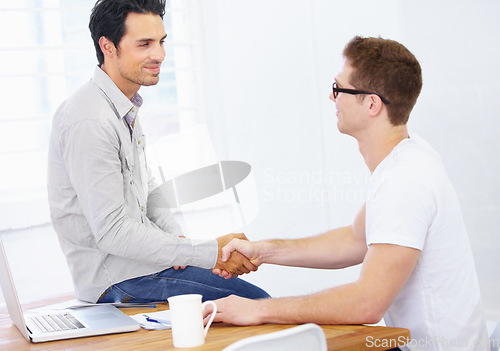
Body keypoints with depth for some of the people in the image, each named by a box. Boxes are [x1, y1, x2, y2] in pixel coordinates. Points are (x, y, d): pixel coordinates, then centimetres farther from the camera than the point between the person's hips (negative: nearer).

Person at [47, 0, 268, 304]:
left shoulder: (127, 107, 11)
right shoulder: (89, 122, -21)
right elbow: (112, 232, -24)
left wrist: (175, 235, 1)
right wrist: (211, 253, -25)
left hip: (144, 259, 9)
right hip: (117, 283, -9)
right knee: (259, 305, -17)